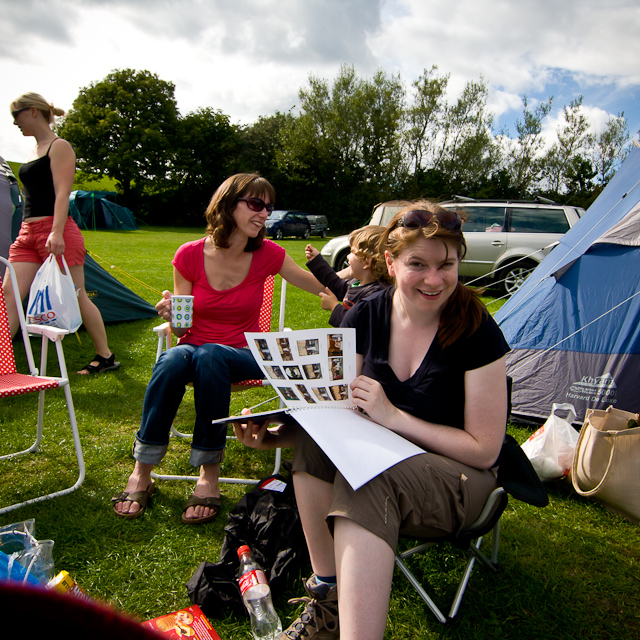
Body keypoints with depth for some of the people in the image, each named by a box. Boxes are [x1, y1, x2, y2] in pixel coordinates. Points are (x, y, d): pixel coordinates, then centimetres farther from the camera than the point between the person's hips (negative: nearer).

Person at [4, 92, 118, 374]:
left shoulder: (59, 147, -4)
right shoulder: (36, 150, 21)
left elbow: (62, 194, -15)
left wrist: (56, 233, -26)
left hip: (56, 230, -9)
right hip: (28, 233, 9)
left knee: (76, 297, -3)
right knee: (10, 295, -2)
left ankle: (106, 357, 10)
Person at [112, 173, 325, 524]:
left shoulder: (267, 255, -3)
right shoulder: (190, 255, -5)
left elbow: (325, 287, 7)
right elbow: (180, 330, -2)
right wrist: (171, 314, -24)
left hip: (242, 355, -1)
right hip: (195, 348, 1)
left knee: (208, 356, -36)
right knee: (173, 359, -35)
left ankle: (209, 475, -24)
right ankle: (141, 474, -19)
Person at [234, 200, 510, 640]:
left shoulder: (477, 331, -18)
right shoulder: (366, 317, -5)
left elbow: (484, 450, -15)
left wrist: (393, 416, -23)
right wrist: (275, 436, -16)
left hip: (460, 477, -4)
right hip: (378, 457, 5)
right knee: (315, 437, -26)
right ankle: (327, 601, -13)